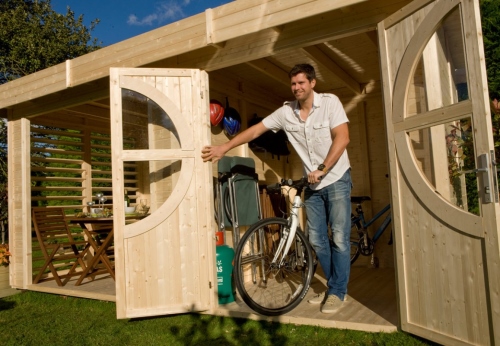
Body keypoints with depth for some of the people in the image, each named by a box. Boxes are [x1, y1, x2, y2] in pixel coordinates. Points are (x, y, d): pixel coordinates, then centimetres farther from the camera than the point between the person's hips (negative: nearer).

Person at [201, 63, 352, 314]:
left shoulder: (330, 102, -10)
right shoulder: (286, 112, 0)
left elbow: (342, 138, -17)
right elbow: (255, 130, 1)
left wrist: (322, 169, -23)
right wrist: (224, 148, -3)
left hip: (336, 180, -4)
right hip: (312, 184, 4)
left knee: (339, 238, -2)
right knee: (317, 240, 8)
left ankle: (338, 292, 14)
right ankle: (332, 286, 26)